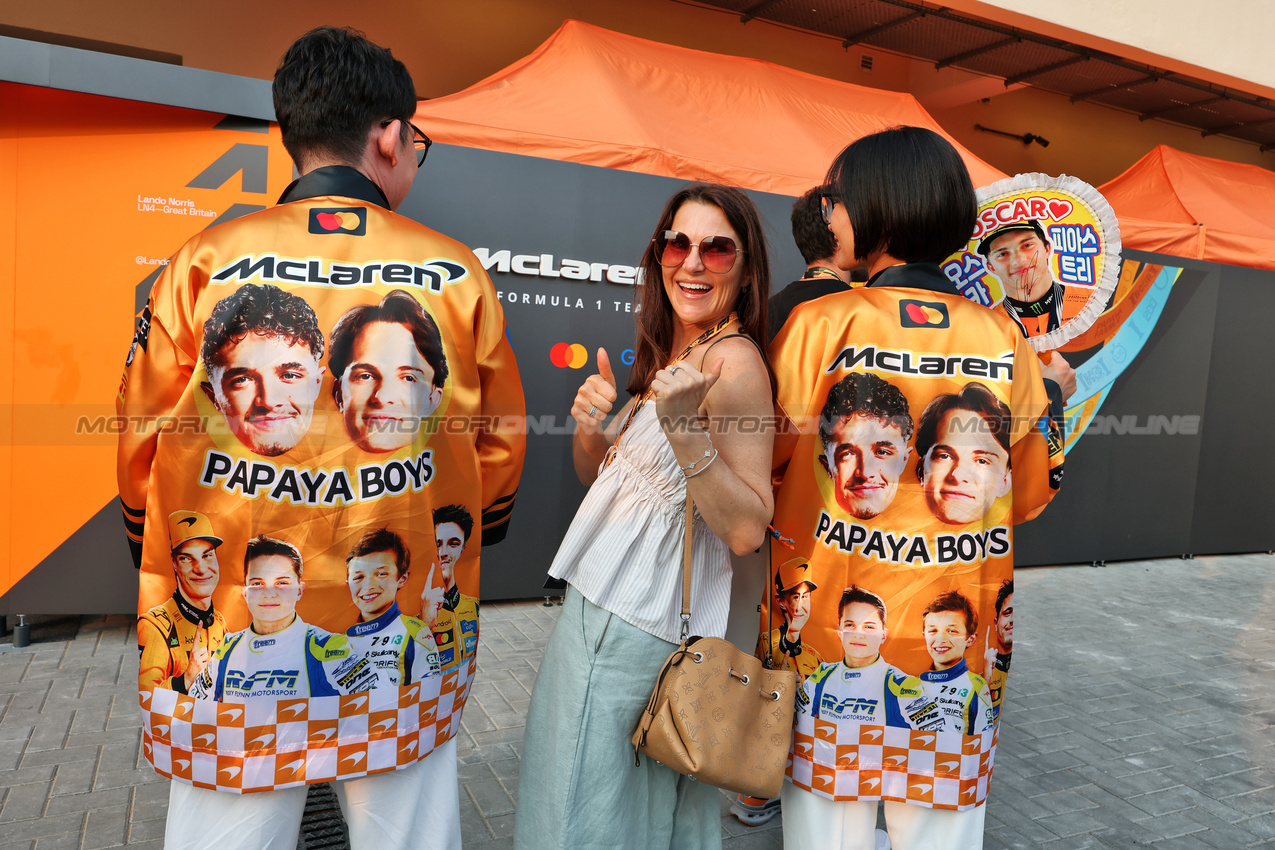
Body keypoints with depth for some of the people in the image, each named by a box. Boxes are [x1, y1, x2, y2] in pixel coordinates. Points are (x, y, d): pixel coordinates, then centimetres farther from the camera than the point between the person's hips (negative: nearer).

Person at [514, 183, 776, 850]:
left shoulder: (734, 360, -17)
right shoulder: (665, 357, 9)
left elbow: (747, 531, -22)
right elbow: (602, 476, 16)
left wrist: (685, 428, -31)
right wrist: (589, 428, -4)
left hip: (636, 634, -8)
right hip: (598, 608, 8)